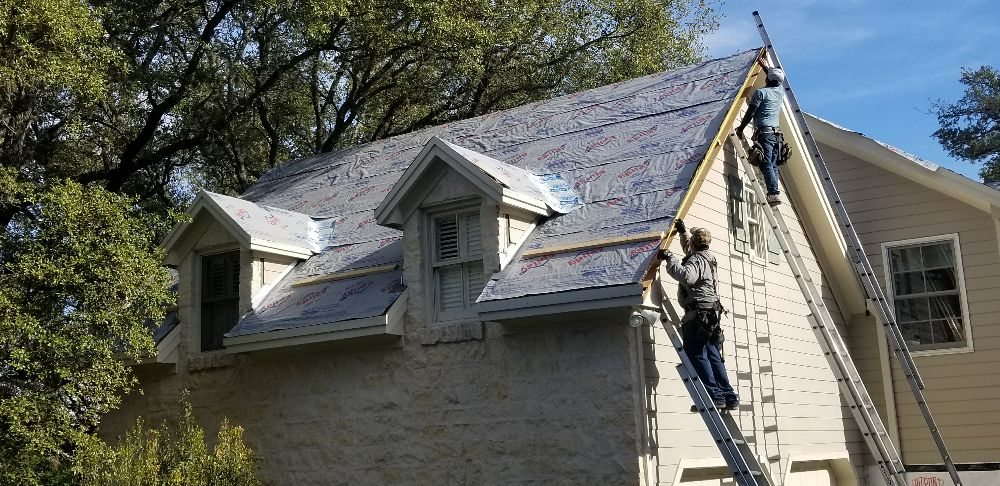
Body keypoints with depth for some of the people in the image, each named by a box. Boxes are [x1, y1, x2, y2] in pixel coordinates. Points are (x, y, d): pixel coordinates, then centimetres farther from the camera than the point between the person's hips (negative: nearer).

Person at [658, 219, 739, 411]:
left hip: (698, 313, -10)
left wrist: (669, 259, -23)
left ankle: (714, 395, -16)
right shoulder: (707, 258, 20)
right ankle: (729, 396, 10)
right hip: (711, 314, 10)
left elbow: (686, 276, -32)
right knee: (713, 356, 11)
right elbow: (689, 249, 44)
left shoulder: (696, 260, -9)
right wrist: (683, 231, 46)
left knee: (696, 355, -10)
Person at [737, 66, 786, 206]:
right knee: (773, 165, 4)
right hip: (776, 133, 7)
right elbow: (776, 79, 39)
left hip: (764, 132, -7)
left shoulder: (761, 92, -3)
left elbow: (750, 113, -6)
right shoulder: (780, 92, 16)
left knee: (766, 164, -14)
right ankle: (775, 193, -5)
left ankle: (774, 193, -25)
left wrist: (740, 129, 3)